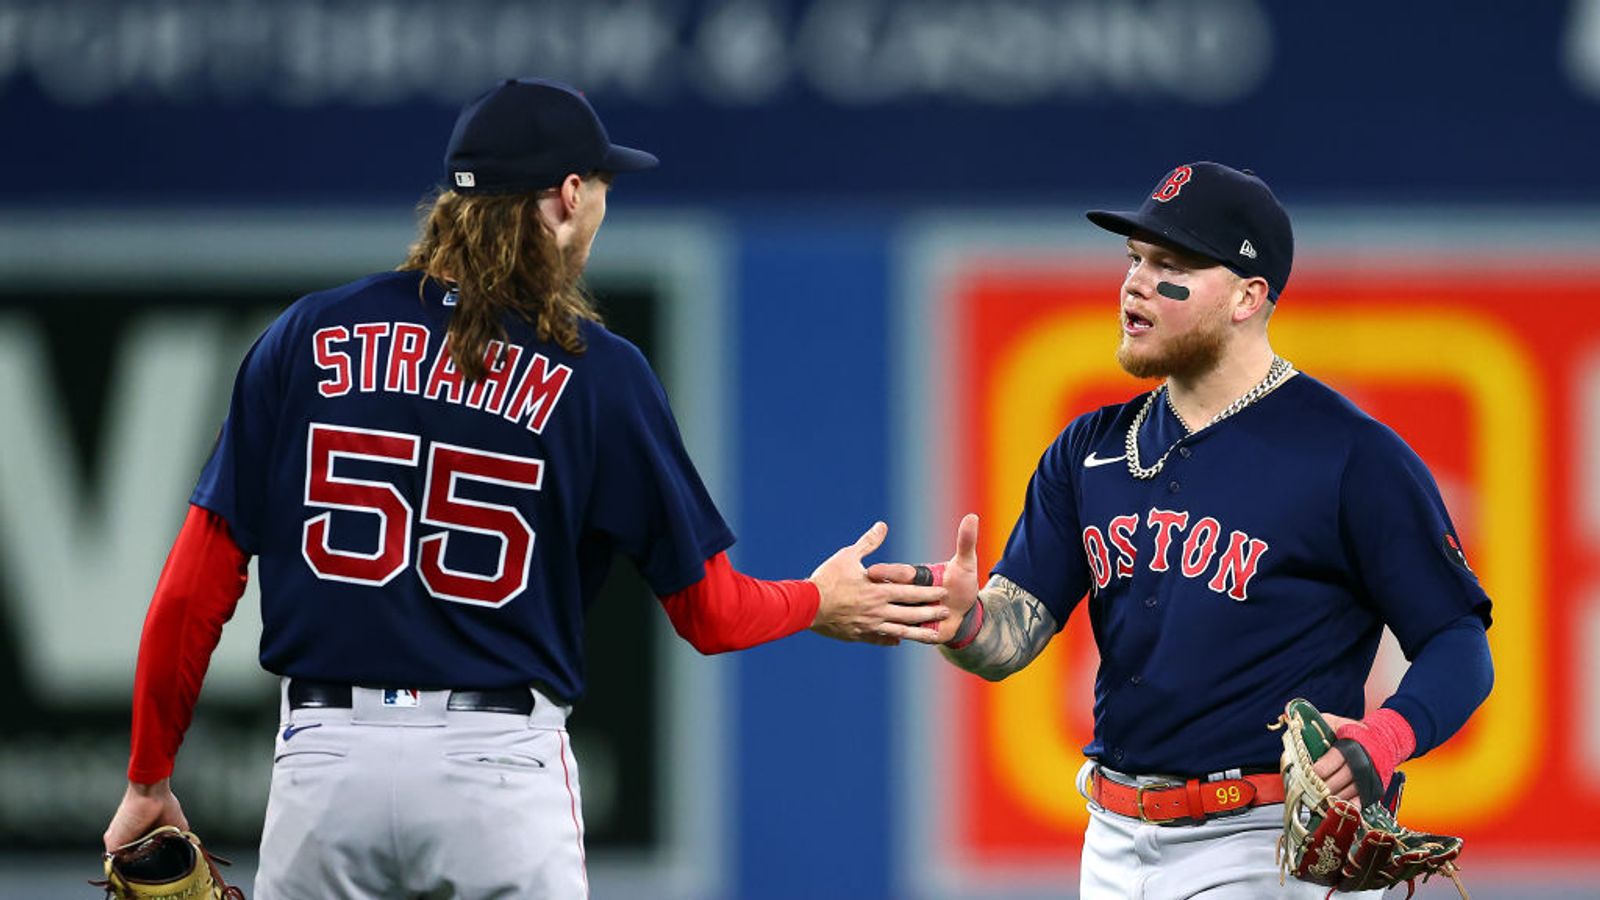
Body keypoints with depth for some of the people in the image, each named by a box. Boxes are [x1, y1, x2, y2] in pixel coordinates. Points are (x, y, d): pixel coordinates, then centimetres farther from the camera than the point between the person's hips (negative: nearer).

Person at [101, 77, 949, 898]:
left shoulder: (307, 337, 4)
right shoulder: (598, 371, -1)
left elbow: (194, 588, 2)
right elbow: (710, 612, 5)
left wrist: (148, 779, 10)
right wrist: (822, 603, 26)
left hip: (324, 755, 2)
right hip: (501, 770, -2)